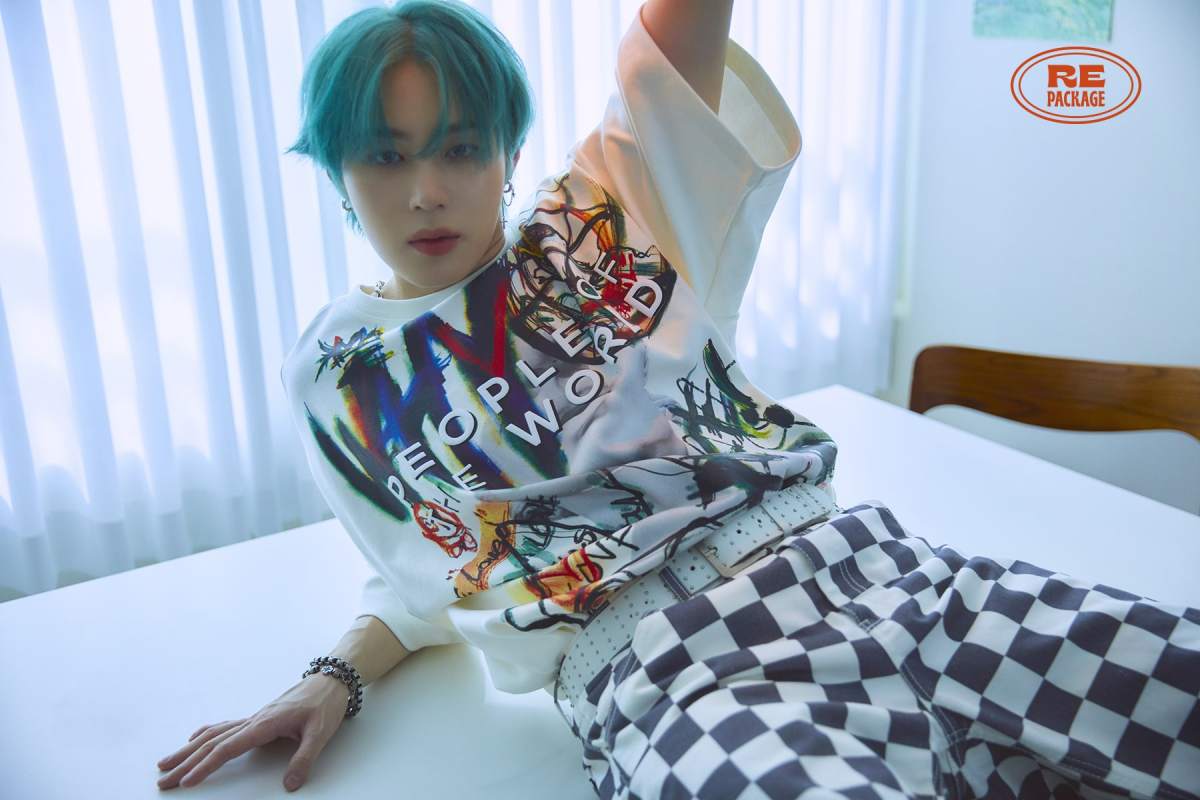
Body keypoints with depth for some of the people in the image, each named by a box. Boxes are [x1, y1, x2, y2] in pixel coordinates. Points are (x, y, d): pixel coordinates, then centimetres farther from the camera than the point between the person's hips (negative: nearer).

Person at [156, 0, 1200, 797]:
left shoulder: (585, 228, 12)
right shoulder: (335, 374, 13)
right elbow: (425, 575, 21)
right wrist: (337, 677, 6)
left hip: (859, 563, 3)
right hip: (664, 668, -2)